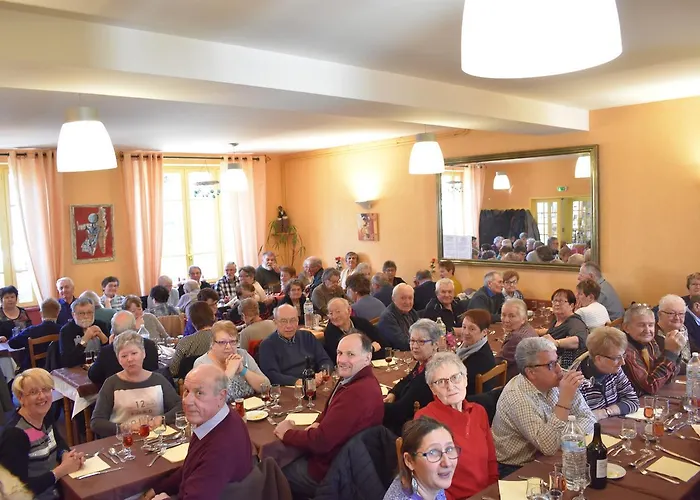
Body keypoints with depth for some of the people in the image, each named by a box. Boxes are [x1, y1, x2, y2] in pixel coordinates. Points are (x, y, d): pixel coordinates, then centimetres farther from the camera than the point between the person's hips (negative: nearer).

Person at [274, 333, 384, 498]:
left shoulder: (358, 393, -33)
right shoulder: (353, 379, 1)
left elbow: (321, 441, -29)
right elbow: (330, 411, 17)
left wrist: (287, 433, -11)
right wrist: (318, 424, -7)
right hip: (339, 457, 9)